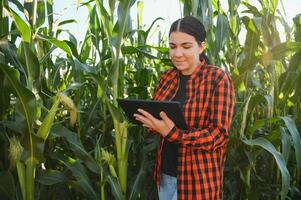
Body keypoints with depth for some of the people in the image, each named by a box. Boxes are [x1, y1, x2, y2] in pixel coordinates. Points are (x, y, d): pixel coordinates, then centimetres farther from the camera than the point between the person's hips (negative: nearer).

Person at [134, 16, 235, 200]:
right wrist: (148, 120, -10)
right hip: (165, 173, 5)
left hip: (198, 178, -5)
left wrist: (172, 133, -28)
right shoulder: (167, 77, 3)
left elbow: (219, 134, -17)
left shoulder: (218, 79, -13)